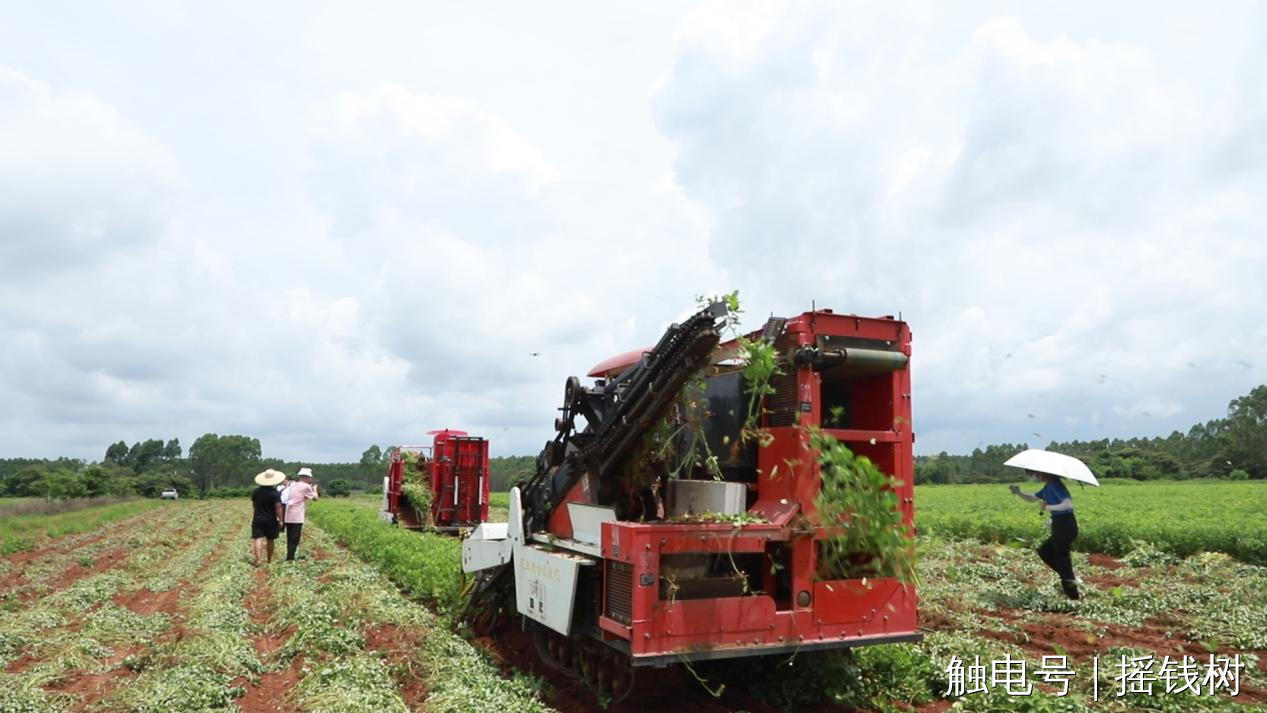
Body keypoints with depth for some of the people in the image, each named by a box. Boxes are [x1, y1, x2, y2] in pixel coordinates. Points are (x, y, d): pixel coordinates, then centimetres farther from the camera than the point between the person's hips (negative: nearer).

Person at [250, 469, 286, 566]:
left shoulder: (256, 491, 2)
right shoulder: (274, 492, -13)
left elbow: (253, 504, 16)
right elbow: (278, 507, -16)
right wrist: (280, 519, -9)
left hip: (258, 519, 2)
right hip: (271, 520, -2)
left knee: (258, 539, -5)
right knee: (270, 540, 12)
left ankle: (257, 560, -18)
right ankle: (270, 559, 23)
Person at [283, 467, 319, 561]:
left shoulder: (292, 486, 16)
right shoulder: (306, 487, -6)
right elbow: (315, 498, -1)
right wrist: (314, 489, 19)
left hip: (288, 517, 7)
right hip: (297, 517, -7)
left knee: (290, 538, 12)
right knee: (295, 539, -3)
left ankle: (290, 557, 17)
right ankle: (290, 558, -6)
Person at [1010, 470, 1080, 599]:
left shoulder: (1055, 484, -17)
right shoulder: (1048, 487, 13)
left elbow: (1068, 504, -29)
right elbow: (1032, 498, 20)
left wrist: (1048, 507, -21)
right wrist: (1018, 493, 2)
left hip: (1065, 526, -10)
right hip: (1061, 526, 10)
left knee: (1061, 557, 0)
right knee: (1044, 552, 20)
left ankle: (1072, 594, 9)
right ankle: (1070, 579, 18)